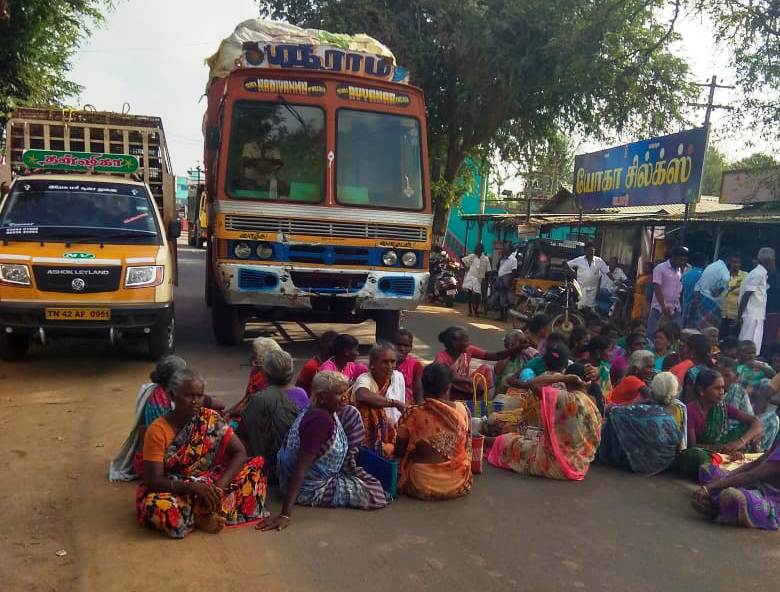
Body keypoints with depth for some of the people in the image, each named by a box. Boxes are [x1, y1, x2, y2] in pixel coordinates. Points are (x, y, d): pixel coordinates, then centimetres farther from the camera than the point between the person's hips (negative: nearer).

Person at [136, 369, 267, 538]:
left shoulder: (211, 419, -7)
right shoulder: (157, 431, -15)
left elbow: (240, 452, -11)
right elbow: (153, 480, -18)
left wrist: (219, 486, -26)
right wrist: (194, 487, -33)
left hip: (208, 485, 3)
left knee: (257, 464, -17)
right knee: (157, 508, -39)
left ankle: (205, 514, -20)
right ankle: (204, 517, -12)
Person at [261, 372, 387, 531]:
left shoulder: (321, 411, -6)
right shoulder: (320, 420, -33)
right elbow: (301, 468, -35)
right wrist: (285, 514, -37)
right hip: (311, 488, -9)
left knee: (351, 414, 5)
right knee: (377, 494, -7)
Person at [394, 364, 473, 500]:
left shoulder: (412, 414, -13)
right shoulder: (463, 410, -8)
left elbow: (399, 452, -1)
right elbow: (467, 448, 6)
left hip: (421, 485, -1)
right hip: (458, 483, 2)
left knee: (399, 464, 28)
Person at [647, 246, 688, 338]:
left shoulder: (681, 270, 10)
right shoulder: (660, 268, -6)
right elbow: (657, 290, -13)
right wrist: (664, 307, -18)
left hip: (675, 310, 5)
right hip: (659, 308, -5)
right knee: (652, 334, 0)